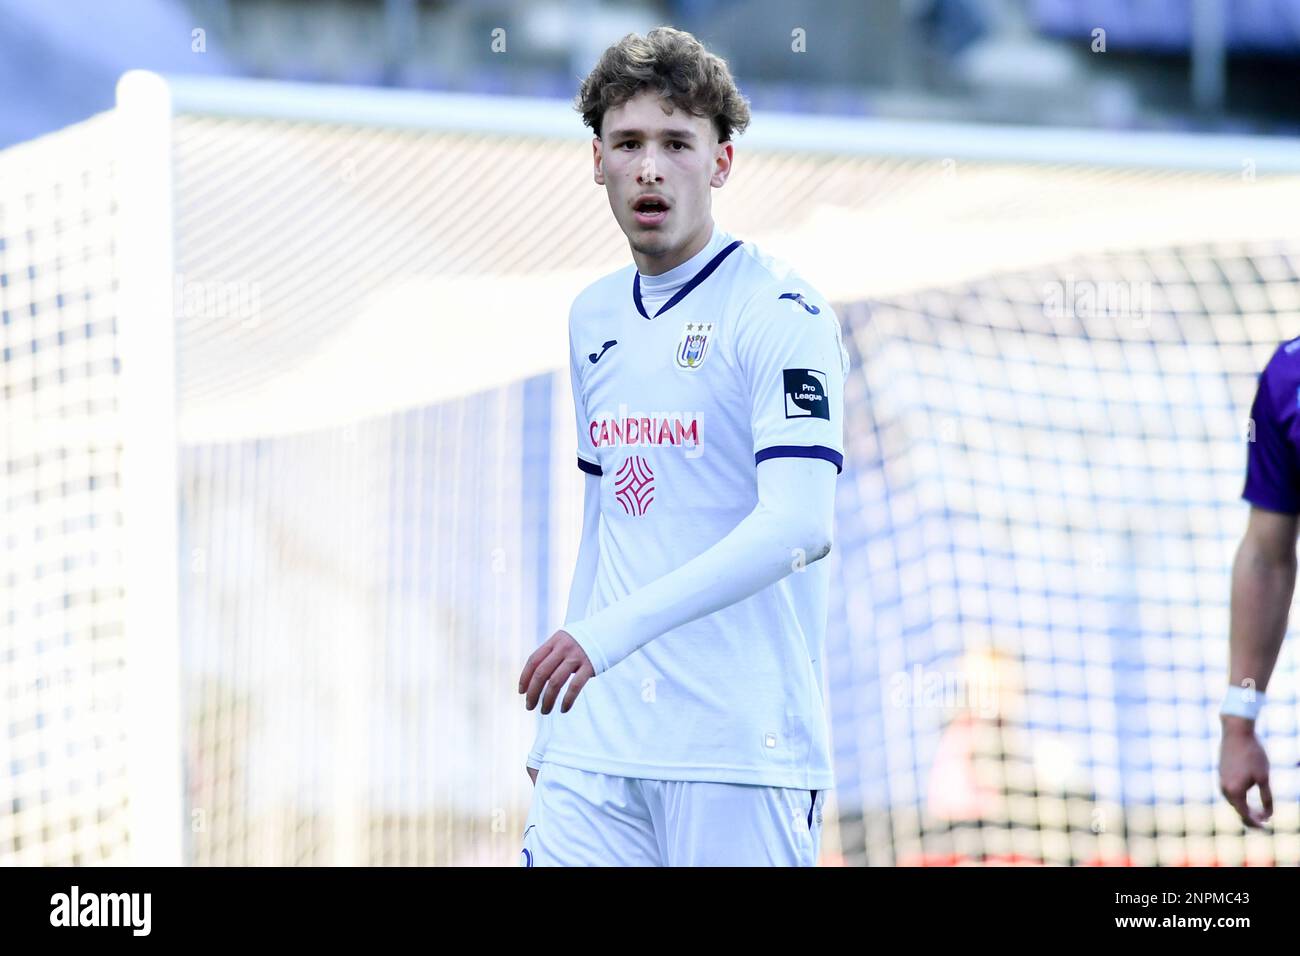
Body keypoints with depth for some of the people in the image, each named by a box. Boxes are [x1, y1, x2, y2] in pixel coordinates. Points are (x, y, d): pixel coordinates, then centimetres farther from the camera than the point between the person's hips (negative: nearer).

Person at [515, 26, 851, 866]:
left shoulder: (780, 313, -8)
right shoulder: (594, 316, 15)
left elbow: (799, 525, -20)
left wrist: (616, 629, -28)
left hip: (741, 756, -6)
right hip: (601, 748, 6)